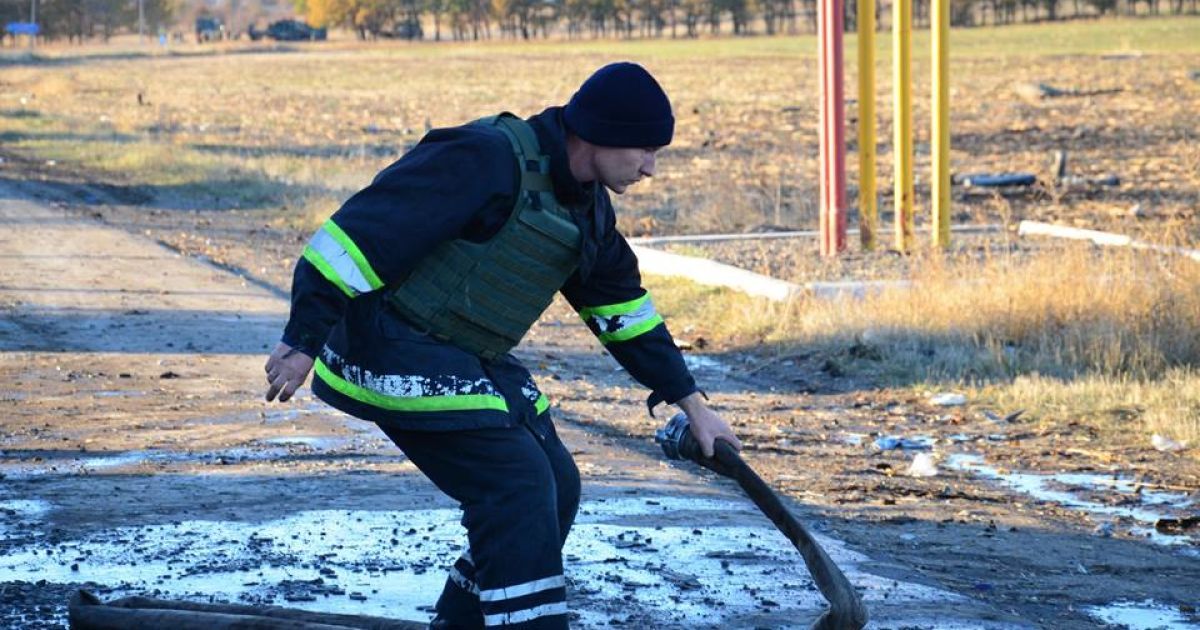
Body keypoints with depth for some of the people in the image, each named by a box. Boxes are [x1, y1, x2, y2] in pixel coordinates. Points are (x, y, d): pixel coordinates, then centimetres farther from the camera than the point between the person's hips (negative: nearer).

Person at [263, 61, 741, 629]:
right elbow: (370, 226, -26)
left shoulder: (588, 207, 8)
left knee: (556, 490, 7)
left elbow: (625, 312, 19)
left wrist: (691, 404, 19)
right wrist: (303, 341, -27)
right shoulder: (489, 159, -22)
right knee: (518, 486, -18)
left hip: (470, 363, 10)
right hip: (395, 354, -10)